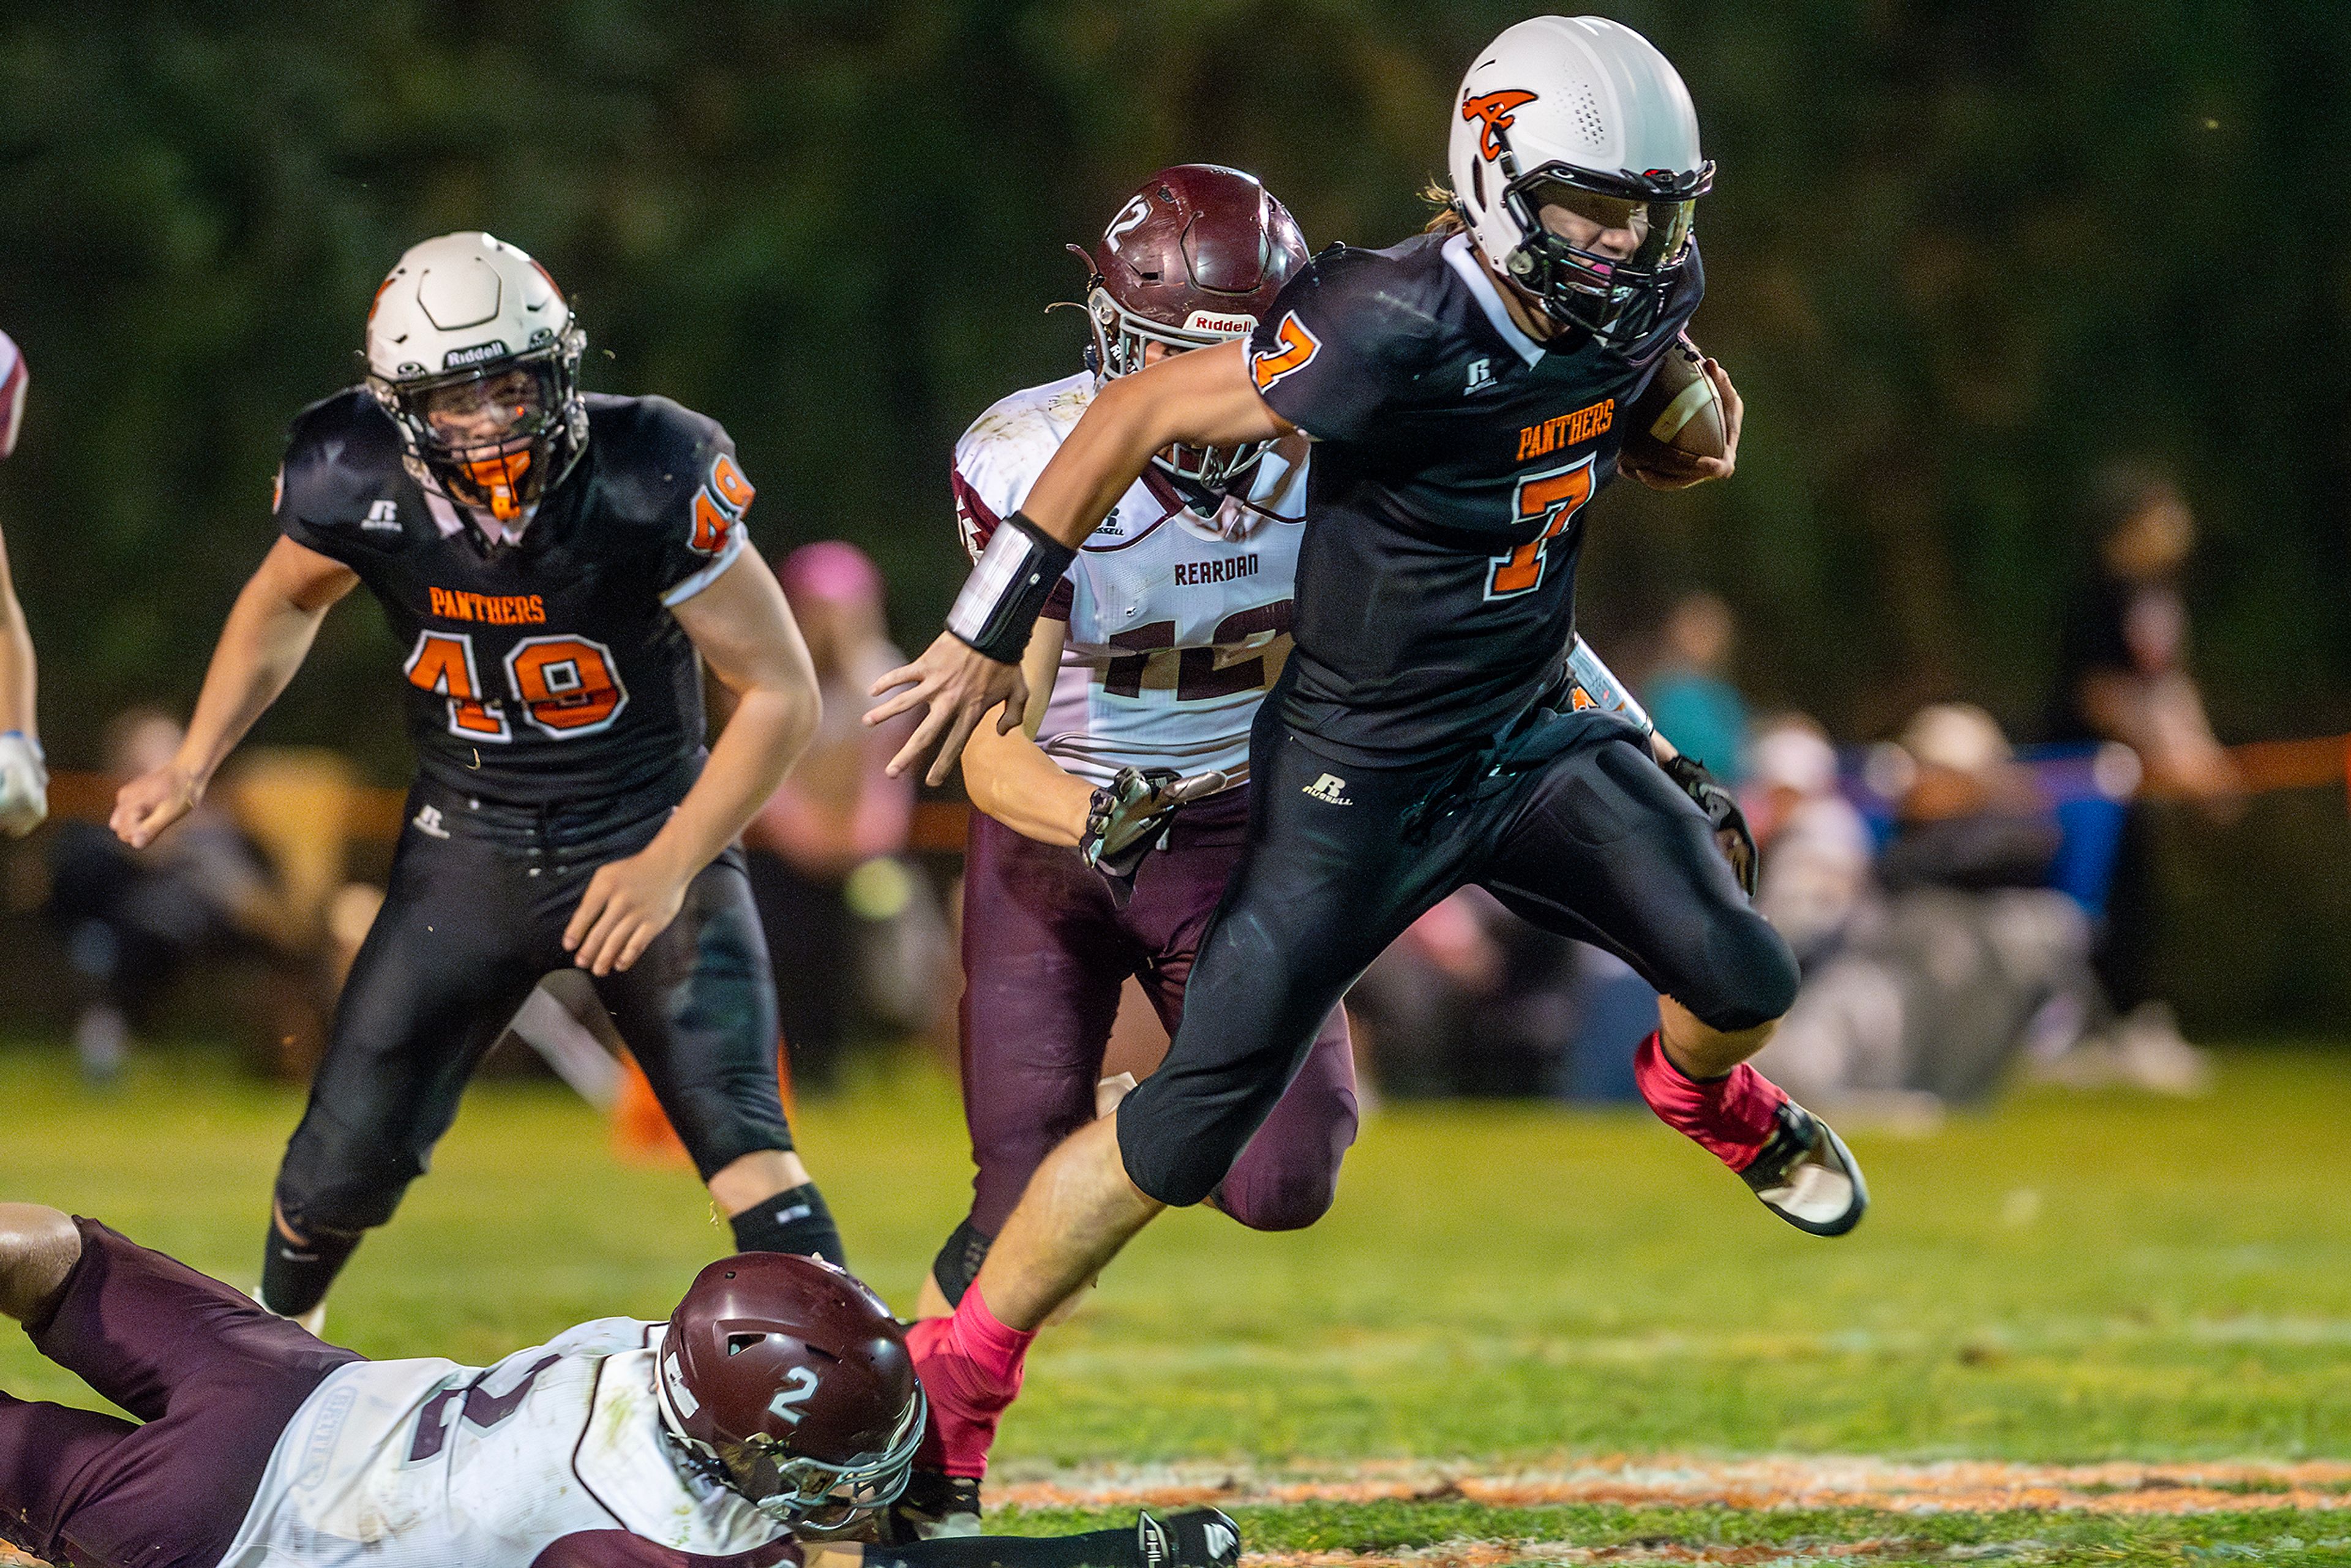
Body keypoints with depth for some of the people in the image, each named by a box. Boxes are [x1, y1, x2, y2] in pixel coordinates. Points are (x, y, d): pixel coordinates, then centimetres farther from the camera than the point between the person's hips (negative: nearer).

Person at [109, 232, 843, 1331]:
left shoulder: (649, 484, -25)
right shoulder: (357, 484, -15)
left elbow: (781, 693, -18)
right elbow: (284, 604, 11)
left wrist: (669, 868, -25)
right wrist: (193, 764, 2)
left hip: (650, 837, -3)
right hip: (469, 855, 3)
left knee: (739, 1136, -21)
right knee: (348, 1157, 5)